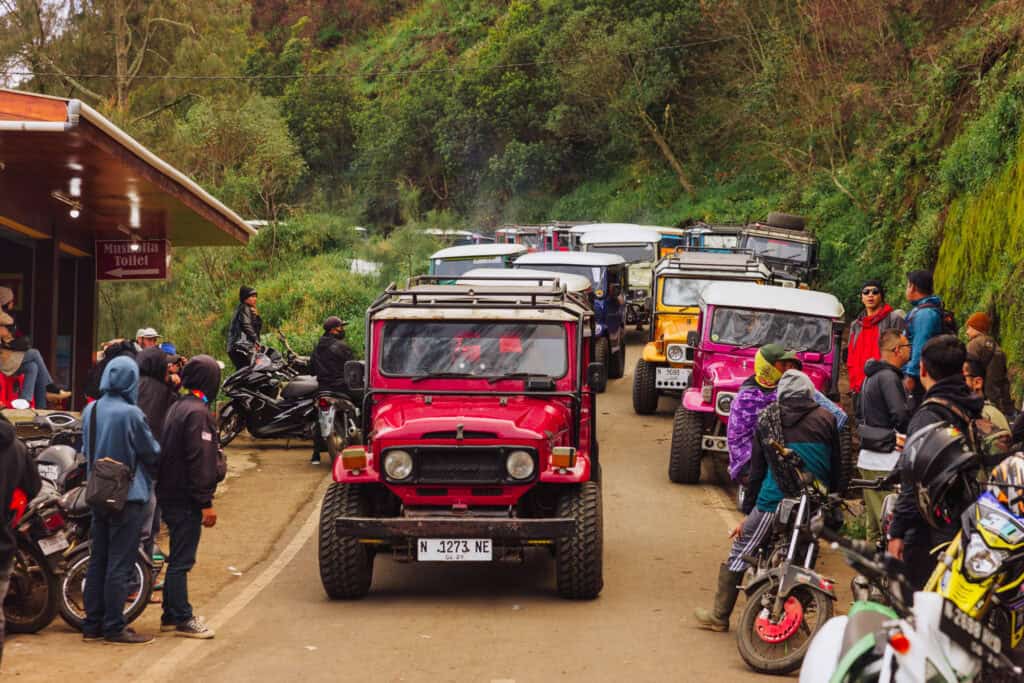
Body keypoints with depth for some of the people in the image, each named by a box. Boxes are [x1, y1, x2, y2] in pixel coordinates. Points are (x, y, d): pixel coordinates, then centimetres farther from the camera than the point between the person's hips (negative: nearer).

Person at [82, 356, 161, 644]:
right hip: (128, 494, -7)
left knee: (98, 561, 12)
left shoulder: (90, 410, 4)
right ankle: (114, 627, 0)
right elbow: (152, 453, -6)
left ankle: (92, 625, 16)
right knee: (120, 564, -3)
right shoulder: (131, 414, -17)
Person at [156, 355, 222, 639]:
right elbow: (199, 461, -21)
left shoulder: (178, 407, 13)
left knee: (178, 559, 17)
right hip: (186, 498, -10)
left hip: (171, 495, 10)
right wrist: (206, 503, -19)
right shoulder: (198, 412, -16)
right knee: (182, 560, -4)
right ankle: (182, 619, 1)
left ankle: (171, 615, 24)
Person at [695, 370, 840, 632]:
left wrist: (747, 511, 12)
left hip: (773, 502, -1)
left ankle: (719, 616, 15)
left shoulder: (767, 419, 5)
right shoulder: (826, 419, 5)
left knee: (738, 556, 10)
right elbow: (836, 467, 7)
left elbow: (757, 469, 8)